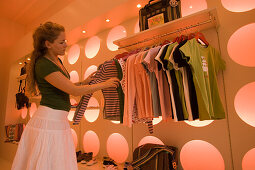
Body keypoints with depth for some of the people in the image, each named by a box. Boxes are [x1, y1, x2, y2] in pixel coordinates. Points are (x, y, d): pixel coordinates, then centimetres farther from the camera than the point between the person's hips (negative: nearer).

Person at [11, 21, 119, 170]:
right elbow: (75, 91, -20)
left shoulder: (57, 60, 11)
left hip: (59, 120, 9)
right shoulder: (44, 64, -18)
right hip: (49, 120, -8)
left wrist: (85, 82, 9)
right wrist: (104, 84, -12)